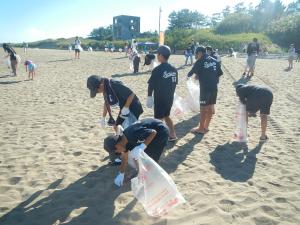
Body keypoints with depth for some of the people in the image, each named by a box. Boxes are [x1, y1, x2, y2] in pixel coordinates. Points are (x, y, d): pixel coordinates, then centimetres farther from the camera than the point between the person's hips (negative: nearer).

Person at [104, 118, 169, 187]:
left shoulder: (133, 134, -33)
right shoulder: (125, 139, -4)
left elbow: (153, 132, -28)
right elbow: (125, 158, 10)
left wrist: (142, 147, -34)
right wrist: (121, 174, 16)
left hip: (161, 132, -8)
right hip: (149, 131, 8)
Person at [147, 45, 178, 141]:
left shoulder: (157, 70, -16)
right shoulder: (174, 69, 3)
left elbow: (151, 85, -12)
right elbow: (175, 83, 9)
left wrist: (149, 96, -2)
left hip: (160, 98, -7)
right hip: (170, 98, 7)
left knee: (159, 119, 6)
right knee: (166, 116, 23)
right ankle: (172, 135, 24)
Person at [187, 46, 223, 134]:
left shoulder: (200, 62, -8)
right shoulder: (214, 61, 10)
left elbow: (191, 73, -1)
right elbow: (220, 73, 15)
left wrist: (188, 75, 22)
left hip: (205, 88, -7)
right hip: (214, 87, 7)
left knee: (203, 108, 1)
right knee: (210, 107, 13)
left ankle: (201, 129, 9)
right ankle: (206, 126, 24)